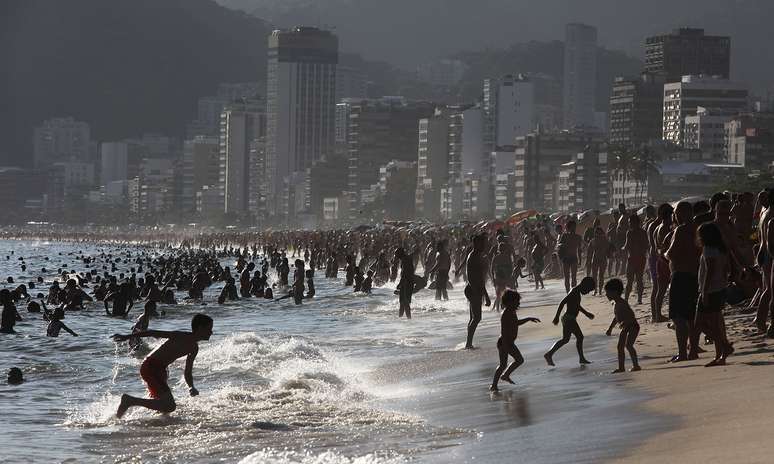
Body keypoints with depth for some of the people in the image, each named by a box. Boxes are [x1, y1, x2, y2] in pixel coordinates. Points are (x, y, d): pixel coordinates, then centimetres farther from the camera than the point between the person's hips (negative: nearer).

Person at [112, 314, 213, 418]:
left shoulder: (194, 348, 12)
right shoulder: (181, 337, -15)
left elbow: (188, 373, 18)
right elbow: (153, 333, -15)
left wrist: (191, 387, -3)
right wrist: (126, 337, -19)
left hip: (159, 370, 10)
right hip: (150, 367, -10)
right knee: (169, 406, -21)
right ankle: (130, 401, -17)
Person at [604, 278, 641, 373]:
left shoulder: (622, 303, -21)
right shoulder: (615, 304, 8)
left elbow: (631, 315, -29)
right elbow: (616, 317, 23)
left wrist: (624, 323, -42)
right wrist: (610, 328, 29)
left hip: (633, 326, -10)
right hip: (625, 328, 10)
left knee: (628, 345, -20)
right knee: (620, 347, 9)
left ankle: (636, 365, -16)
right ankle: (621, 367, 16)